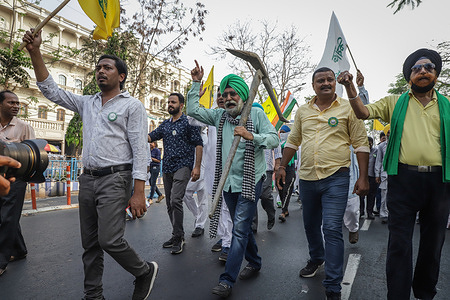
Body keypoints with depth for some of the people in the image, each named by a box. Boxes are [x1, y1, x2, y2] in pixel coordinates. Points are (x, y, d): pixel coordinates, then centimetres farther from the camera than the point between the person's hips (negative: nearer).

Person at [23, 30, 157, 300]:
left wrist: (139, 192, -17)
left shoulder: (132, 105, -3)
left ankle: (145, 272, 12)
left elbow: (140, 149, -10)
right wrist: (35, 52, 8)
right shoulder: (87, 103, 17)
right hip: (88, 178, 7)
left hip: (115, 179, -6)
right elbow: (51, 90, 19)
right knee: (90, 244, 11)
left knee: (110, 240, -14)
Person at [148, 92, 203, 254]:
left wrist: (197, 167, -13)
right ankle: (177, 236, 23)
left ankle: (179, 237, -4)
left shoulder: (188, 121, -3)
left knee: (175, 200, -19)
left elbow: (198, 144, -6)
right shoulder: (165, 124, 17)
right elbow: (150, 137, 12)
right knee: (170, 204, 10)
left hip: (183, 166, -7)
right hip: (167, 168, 7)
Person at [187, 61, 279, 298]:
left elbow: (274, 139, -8)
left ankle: (227, 280, 3)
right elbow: (193, 110, 10)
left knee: (240, 229, -6)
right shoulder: (220, 116, 10)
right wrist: (196, 83, 5)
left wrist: (250, 136, -23)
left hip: (250, 181, -5)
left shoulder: (256, 113, -2)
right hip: (228, 181, 5)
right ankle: (254, 263, 37)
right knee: (242, 227, 17)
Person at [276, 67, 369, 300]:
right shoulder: (303, 111, 10)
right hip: (307, 178, 4)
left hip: (336, 178, -4)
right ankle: (316, 259, 45)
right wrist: (282, 166, 10)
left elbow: (361, 144, -1)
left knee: (332, 229, -8)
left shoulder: (348, 108, 0)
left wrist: (363, 177, -6)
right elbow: (293, 141, 16)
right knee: (311, 225, 18)